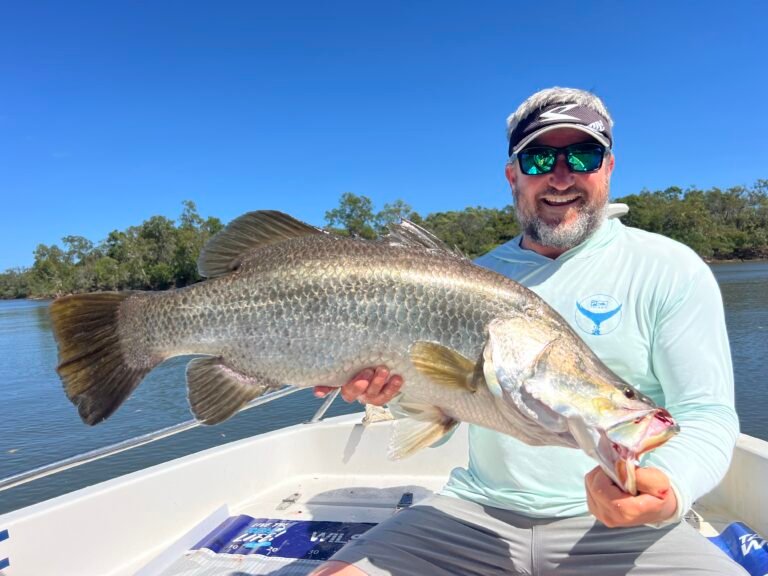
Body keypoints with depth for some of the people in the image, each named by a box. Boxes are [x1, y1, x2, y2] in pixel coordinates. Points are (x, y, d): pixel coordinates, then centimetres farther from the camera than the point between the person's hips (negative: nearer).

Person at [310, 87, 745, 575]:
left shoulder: (670, 268, -1)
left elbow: (708, 415, -5)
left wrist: (667, 488, -25)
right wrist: (392, 382, -10)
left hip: (617, 524, -1)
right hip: (476, 512, 2)